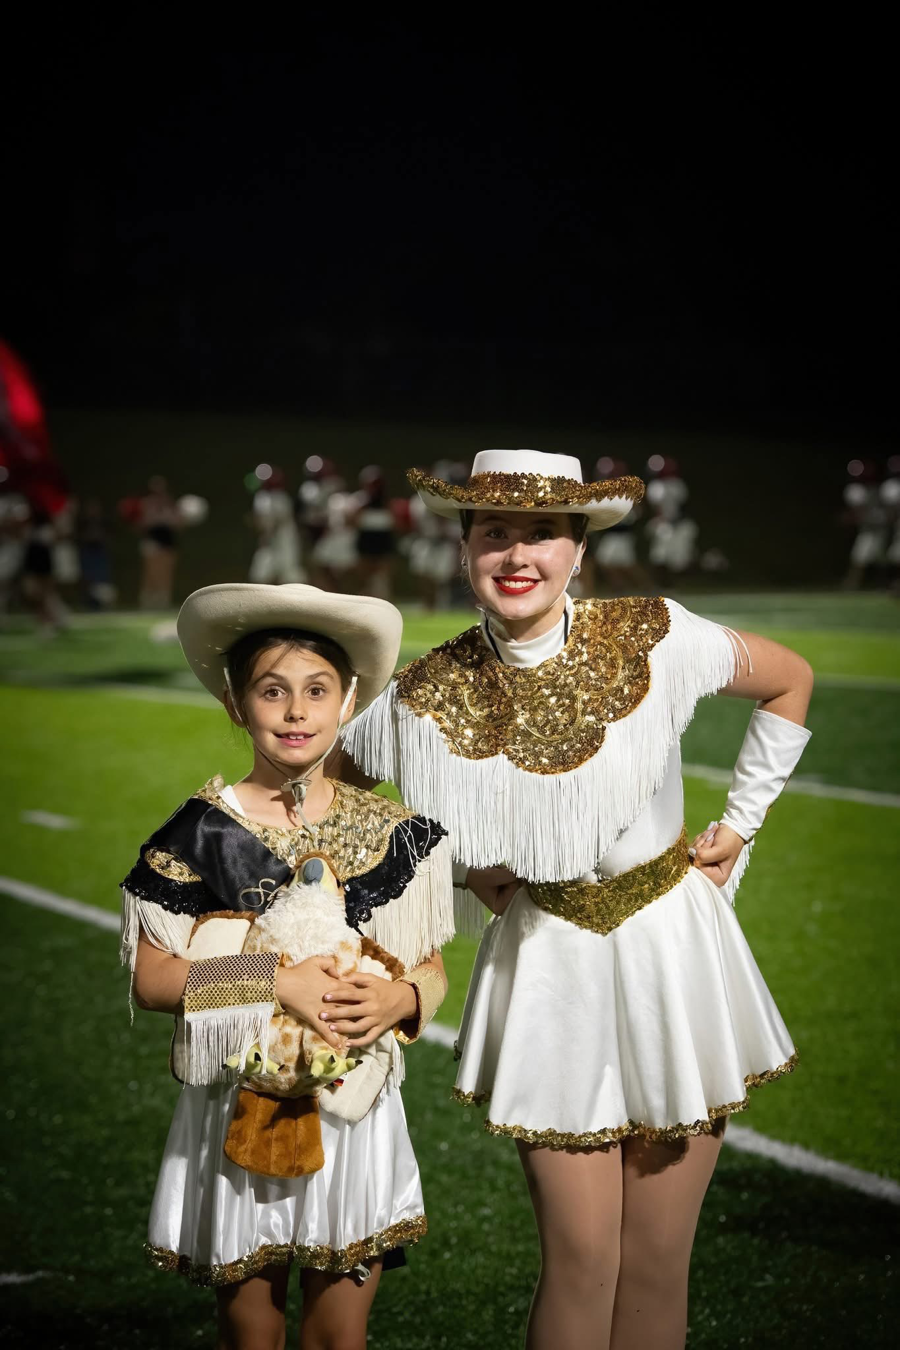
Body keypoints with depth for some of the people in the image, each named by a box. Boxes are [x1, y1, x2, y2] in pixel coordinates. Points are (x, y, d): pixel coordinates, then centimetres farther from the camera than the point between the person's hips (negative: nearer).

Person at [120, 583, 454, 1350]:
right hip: (240, 1106, -1)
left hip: (354, 1108, 1)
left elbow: (431, 970, 7)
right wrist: (276, 983, -18)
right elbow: (151, 978, -8)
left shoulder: (391, 833, 0)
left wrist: (399, 999, -16)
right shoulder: (201, 831, -6)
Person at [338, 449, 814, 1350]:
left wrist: (741, 821, 5)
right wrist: (459, 865, -1)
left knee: (657, 1264, 5)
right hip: (550, 969, 0)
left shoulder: (653, 638, -11)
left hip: (672, 951, 0)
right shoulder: (430, 697, -11)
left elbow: (790, 681, 7)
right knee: (580, 1259, -2)